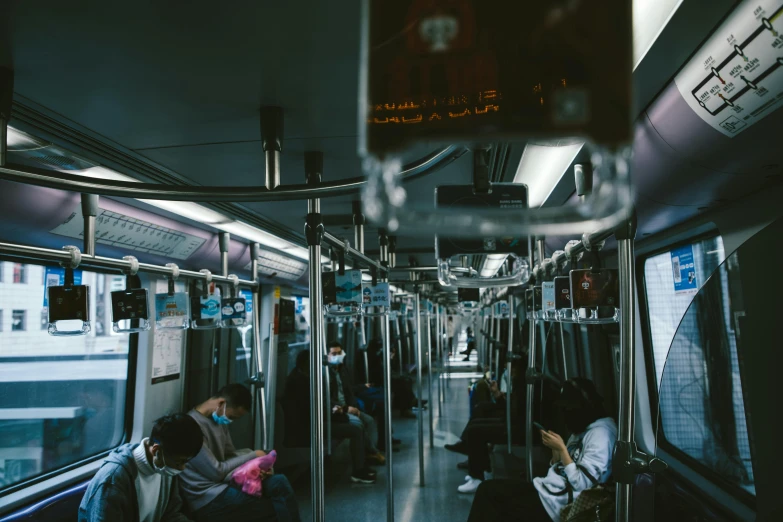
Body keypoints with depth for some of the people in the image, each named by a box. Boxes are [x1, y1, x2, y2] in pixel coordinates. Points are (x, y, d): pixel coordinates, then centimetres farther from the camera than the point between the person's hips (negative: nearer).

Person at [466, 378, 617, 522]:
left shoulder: (600, 434, -15)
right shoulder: (584, 430, 13)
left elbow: (582, 484, -22)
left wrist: (562, 449, -17)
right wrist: (555, 449, -3)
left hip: (555, 503, -9)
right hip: (548, 490, 9)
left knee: (488, 490, -10)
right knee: (488, 488, 1)